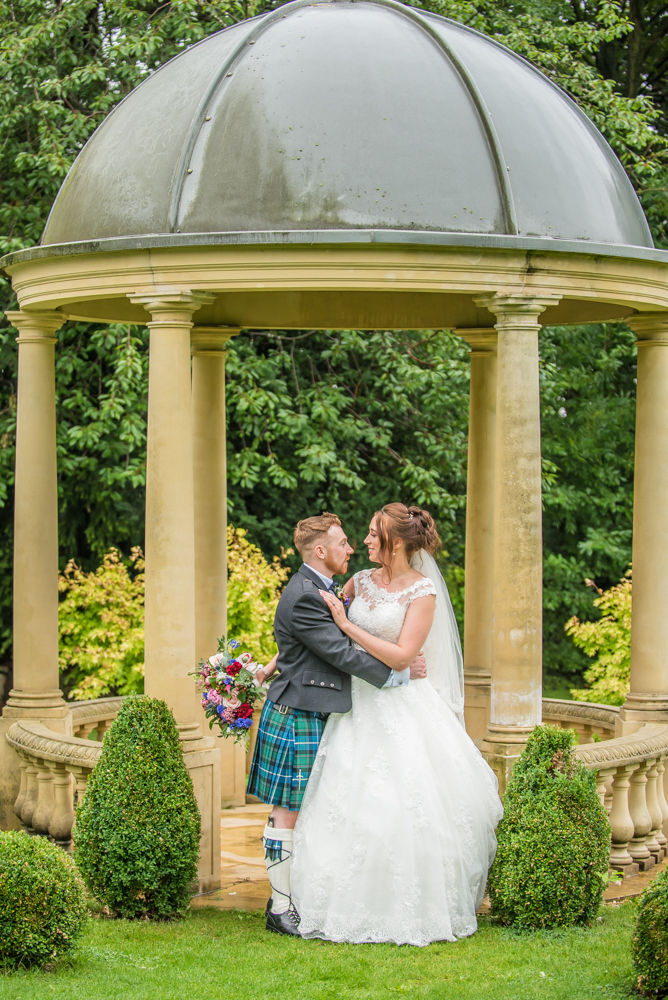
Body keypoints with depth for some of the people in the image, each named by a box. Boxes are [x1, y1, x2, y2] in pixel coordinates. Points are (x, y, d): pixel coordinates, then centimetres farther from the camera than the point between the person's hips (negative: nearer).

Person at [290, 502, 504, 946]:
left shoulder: (423, 591, -9)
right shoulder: (362, 582, 7)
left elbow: (400, 655, -16)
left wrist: (347, 625, -15)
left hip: (402, 709, -5)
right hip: (361, 705, 5)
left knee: (404, 805, -6)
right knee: (355, 805, 3)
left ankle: (416, 909, 6)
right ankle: (361, 907, 13)